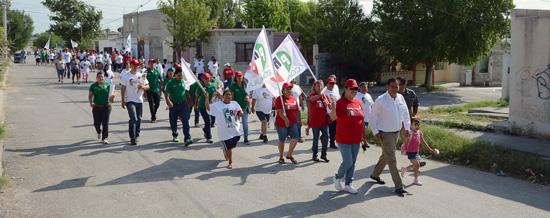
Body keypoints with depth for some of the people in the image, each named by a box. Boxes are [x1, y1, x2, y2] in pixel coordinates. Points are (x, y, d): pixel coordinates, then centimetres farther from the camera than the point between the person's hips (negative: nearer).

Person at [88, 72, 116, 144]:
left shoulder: (108, 84, 3)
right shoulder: (93, 86, 2)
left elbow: (114, 92, 5)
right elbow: (90, 95, 1)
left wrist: (112, 96, -17)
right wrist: (91, 102, -17)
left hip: (106, 106, 0)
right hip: (96, 107, 1)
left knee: (105, 123, -5)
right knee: (97, 123, 3)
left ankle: (104, 138, 3)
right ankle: (99, 132, 37)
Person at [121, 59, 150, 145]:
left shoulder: (141, 76, 9)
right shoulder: (126, 76, 0)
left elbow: (148, 86, 9)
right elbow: (123, 89, 0)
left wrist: (143, 87, -16)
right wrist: (123, 101, -5)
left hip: (139, 100, 4)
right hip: (130, 100, -4)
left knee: (139, 119, 11)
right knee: (133, 118, -16)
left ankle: (136, 136, 26)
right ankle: (132, 138, -10)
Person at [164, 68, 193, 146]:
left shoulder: (184, 82, 3)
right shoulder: (170, 83, -6)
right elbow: (166, 94, -13)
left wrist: (188, 104, 13)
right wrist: (168, 101, -33)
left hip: (183, 104, 1)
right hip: (174, 105, -1)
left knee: (185, 121, -11)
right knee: (173, 122, 14)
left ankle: (187, 139, -16)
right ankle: (175, 136, 36)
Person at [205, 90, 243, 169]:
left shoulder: (235, 103, 6)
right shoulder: (218, 105, -6)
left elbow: (240, 113, 14)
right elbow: (208, 108, -17)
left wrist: (240, 113, -11)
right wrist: (207, 98, -32)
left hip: (236, 129, 4)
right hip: (225, 131, -4)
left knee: (232, 145, 18)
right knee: (229, 147, -1)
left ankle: (225, 151, 51)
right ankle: (230, 162, 16)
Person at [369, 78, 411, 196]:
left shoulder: (400, 98, 2)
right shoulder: (381, 100, -16)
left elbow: (405, 113, 14)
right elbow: (372, 117, -10)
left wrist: (407, 127, 9)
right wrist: (376, 132, -13)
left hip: (396, 133, 7)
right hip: (385, 134, -7)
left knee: (386, 155, 21)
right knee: (391, 159, -6)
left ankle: (375, 174, 42)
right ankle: (398, 186, -2)